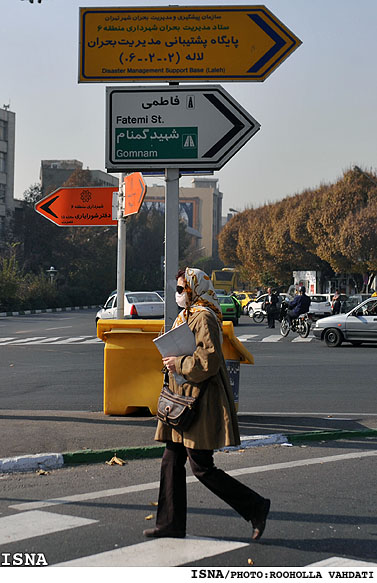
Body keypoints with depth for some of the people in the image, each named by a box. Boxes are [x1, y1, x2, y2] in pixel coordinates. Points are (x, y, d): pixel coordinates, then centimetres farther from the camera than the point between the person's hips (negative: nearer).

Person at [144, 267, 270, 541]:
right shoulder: (187, 316, 15)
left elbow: (209, 360, -24)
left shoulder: (204, 318, -15)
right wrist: (173, 361, 12)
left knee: (202, 467, -6)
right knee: (172, 461, 9)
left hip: (200, 404, -10)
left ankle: (256, 507, 5)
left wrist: (178, 364, -16)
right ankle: (172, 523, 15)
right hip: (184, 399, 10)